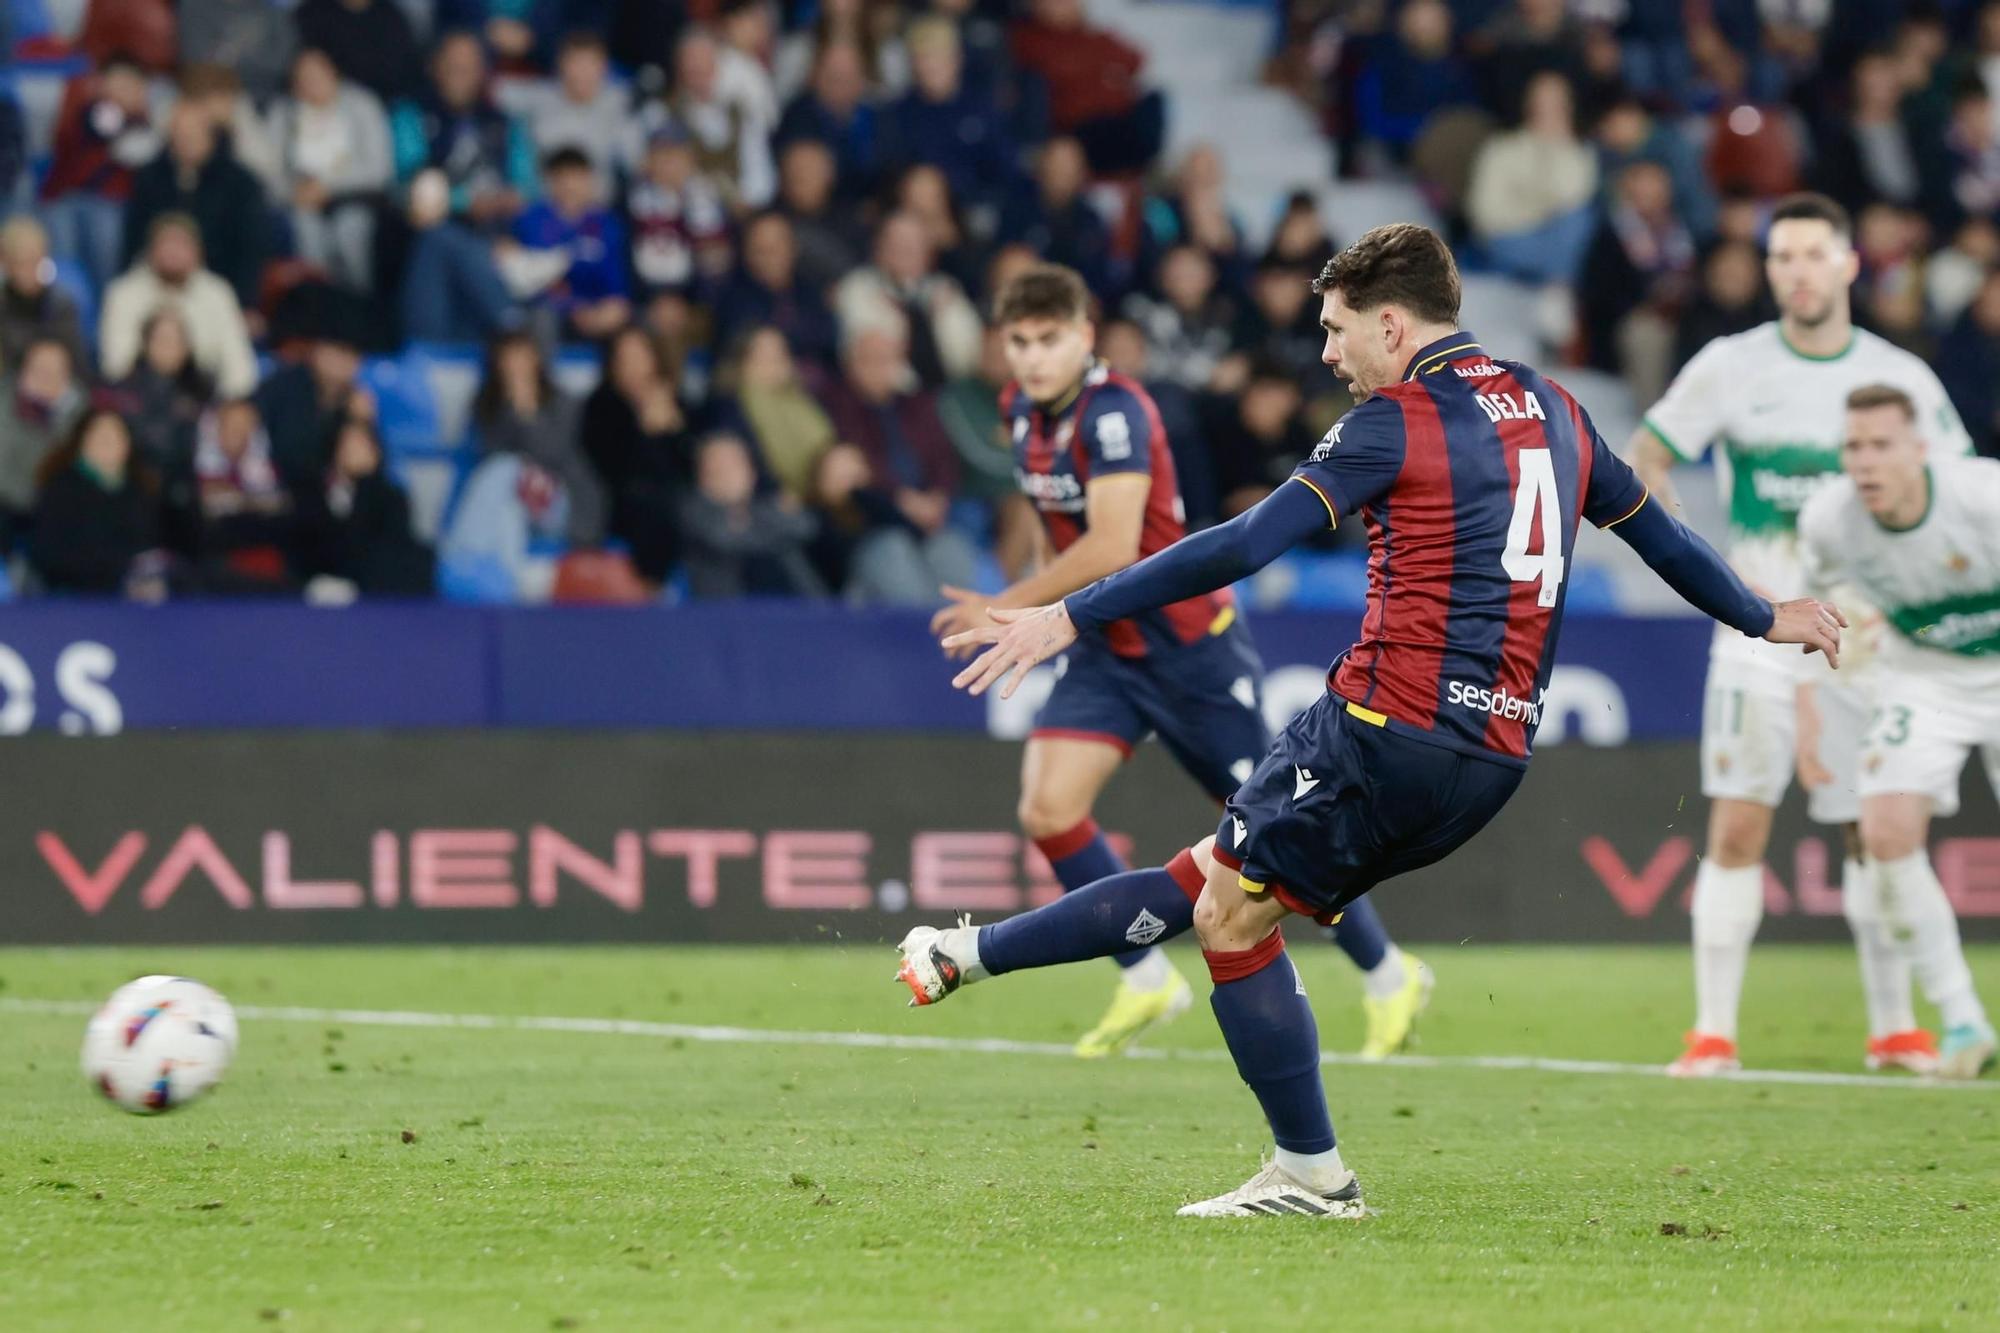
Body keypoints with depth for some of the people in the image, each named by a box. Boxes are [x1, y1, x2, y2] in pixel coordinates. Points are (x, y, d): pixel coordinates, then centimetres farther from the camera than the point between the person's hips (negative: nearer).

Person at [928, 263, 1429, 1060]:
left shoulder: (1113, 411, -23)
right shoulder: (1022, 409, 2)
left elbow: (1111, 546, -31)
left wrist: (1005, 610, -25)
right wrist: (1045, 605, 14)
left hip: (1189, 643, -7)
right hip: (1106, 650, 7)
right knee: (1047, 809, -12)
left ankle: (1389, 977, 21)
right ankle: (1148, 981, 3)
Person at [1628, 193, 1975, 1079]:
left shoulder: (1900, 379, 3)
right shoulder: (1731, 367, -1)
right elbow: (1644, 460, 5)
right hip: (1760, 632, -2)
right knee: (1737, 828, -10)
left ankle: (1894, 1029, 15)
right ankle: (1713, 1031, -7)